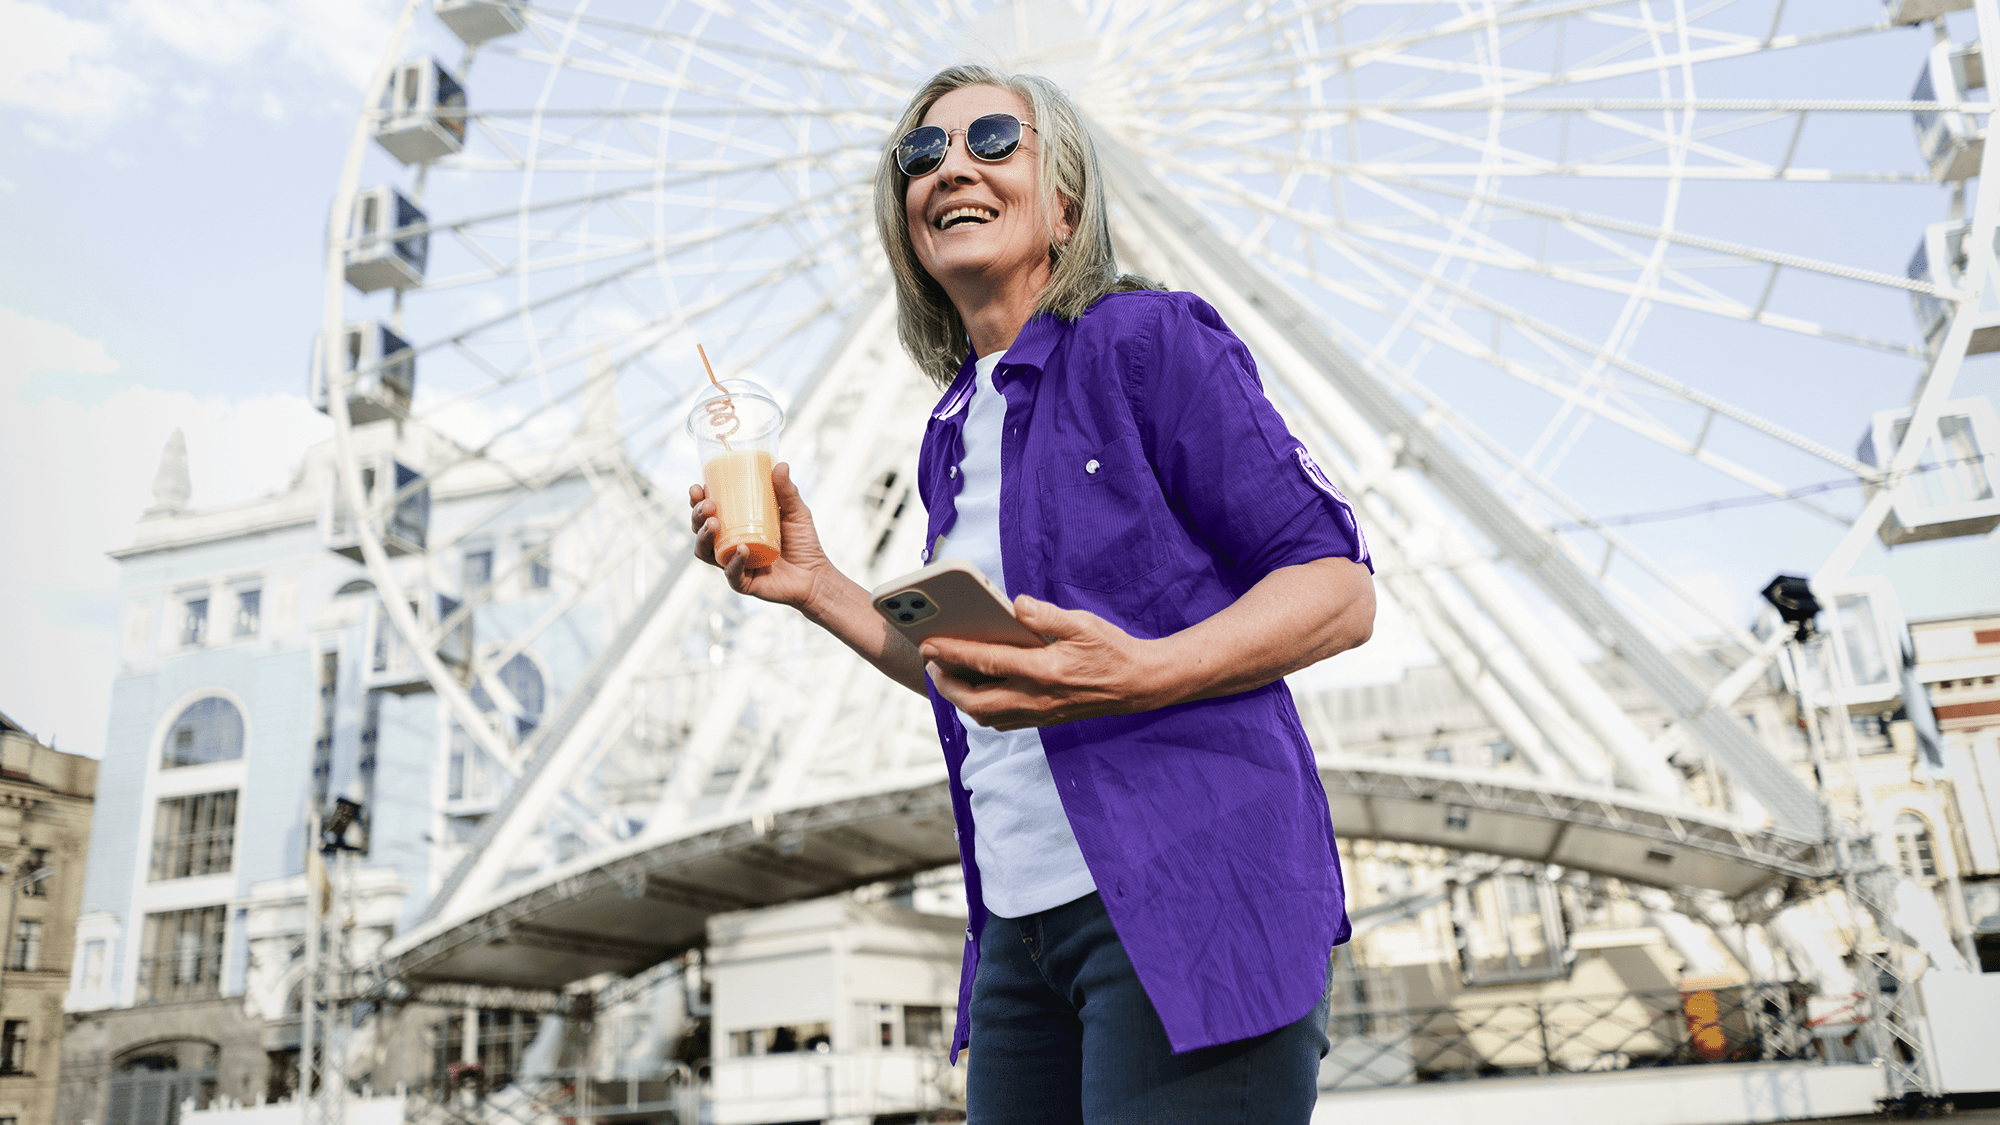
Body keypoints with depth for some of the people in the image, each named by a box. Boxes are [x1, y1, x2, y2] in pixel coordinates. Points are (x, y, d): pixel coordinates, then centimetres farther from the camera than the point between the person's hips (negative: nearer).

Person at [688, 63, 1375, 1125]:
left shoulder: (1144, 340, -5)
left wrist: (1138, 673, -25)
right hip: (1023, 925, 7)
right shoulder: (952, 436, 16)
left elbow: (1340, 587, -9)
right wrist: (814, 585, 12)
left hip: (1186, 891, -6)